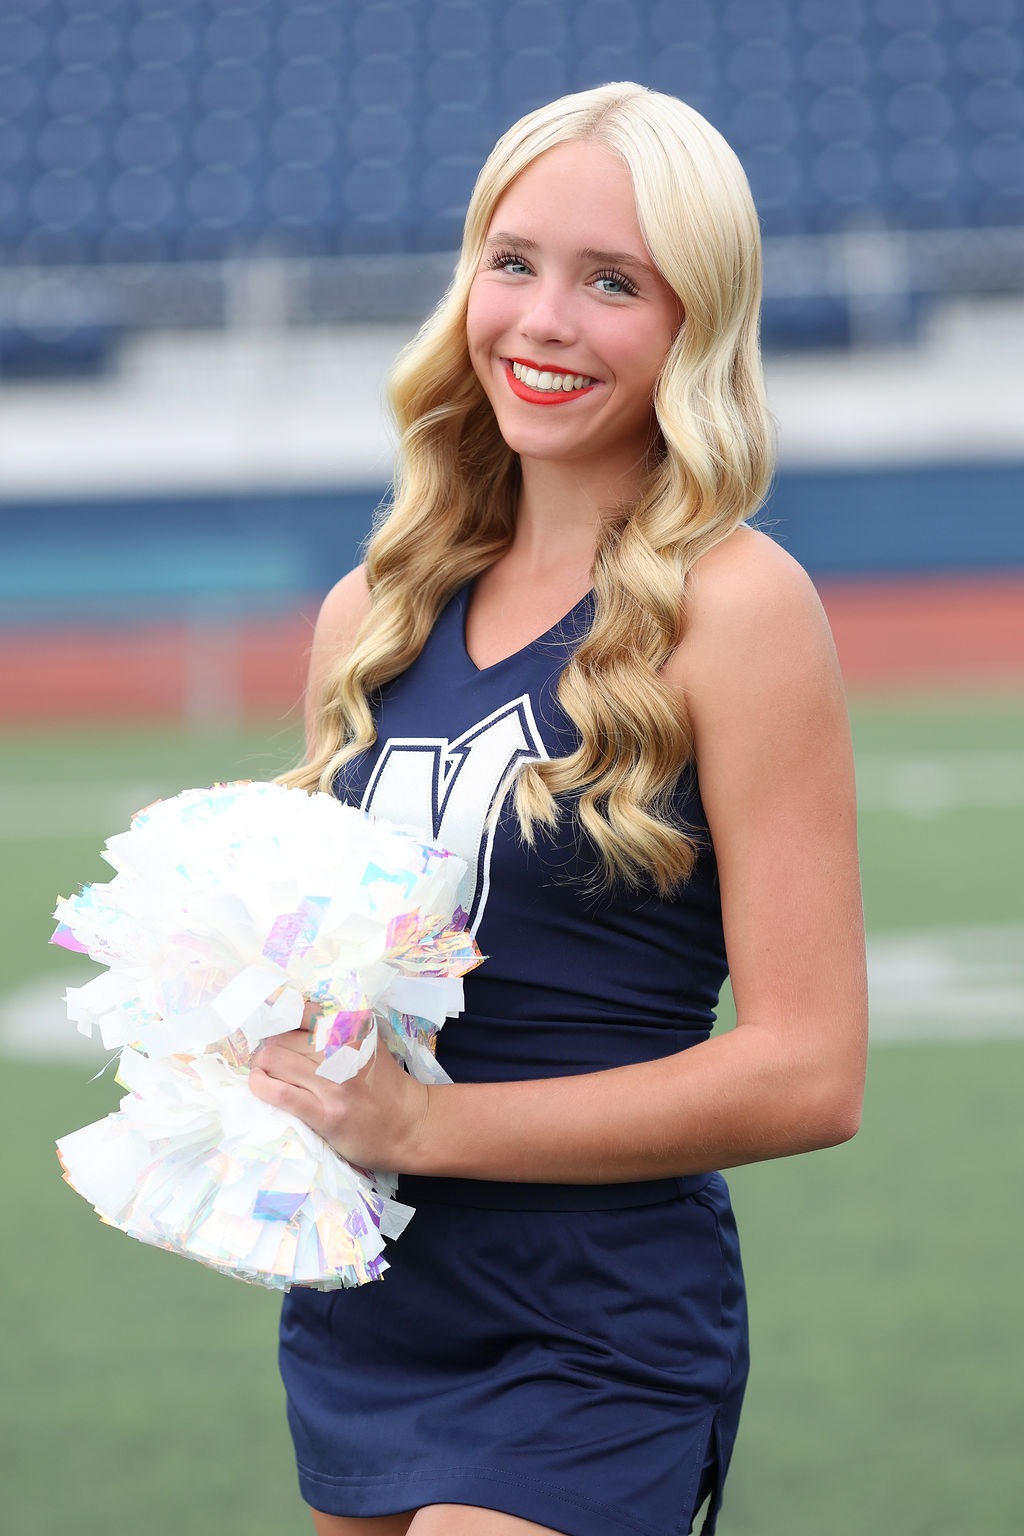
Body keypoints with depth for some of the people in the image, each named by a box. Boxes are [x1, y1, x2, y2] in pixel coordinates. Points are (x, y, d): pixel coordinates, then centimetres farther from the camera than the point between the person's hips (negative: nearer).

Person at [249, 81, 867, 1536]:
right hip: (355, 1328, 6)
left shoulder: (735, 608, -11)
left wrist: (423, 1124, -16)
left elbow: (809, 1072, -15)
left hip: (592, 1348, -6)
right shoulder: (374, 615, 6)